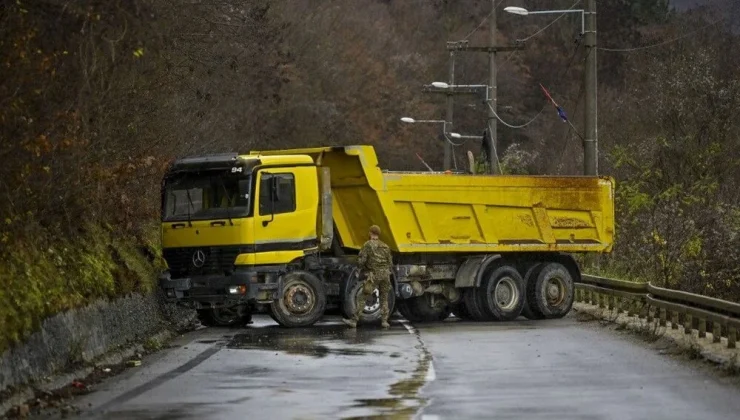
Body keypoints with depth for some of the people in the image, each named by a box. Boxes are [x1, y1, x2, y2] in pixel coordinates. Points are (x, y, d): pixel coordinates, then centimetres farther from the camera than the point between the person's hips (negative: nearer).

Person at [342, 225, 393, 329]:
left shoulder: (368, 245, -5)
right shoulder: (385, 246, 11)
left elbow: (361, 261, -11)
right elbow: (390, 262, 12)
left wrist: (362, 268, 10)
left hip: (373, 275, -5)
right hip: (385, 274, 5)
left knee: (361, 297, 0)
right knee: (384, 299, 16)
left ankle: (354, 320, -2)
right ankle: (385, 321, 9)